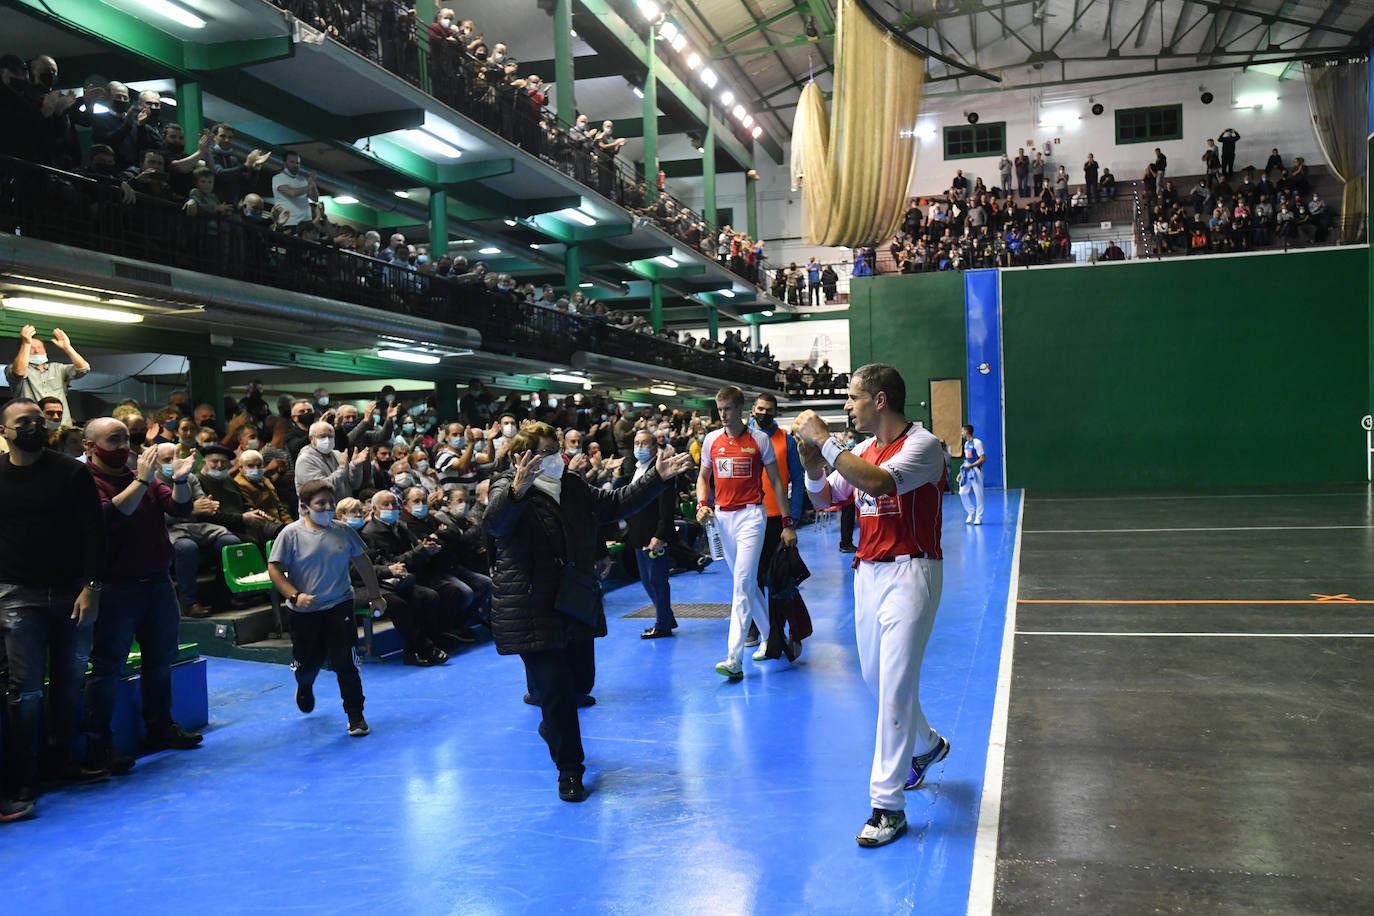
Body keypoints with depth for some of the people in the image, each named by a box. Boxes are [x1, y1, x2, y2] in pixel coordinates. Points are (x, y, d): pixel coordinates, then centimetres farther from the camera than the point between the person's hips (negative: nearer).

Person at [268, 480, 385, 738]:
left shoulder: (343, 530, 2)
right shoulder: (291, 533, -7)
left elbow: (362, 562, 13)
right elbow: (274, 569, -6)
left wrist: (375, 595, 15)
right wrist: (295, 596, -18)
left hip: (339, 606, 1)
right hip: (305, 611, -1)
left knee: (345, 663, -6)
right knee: (307, 663, 10)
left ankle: (355, 715, 8)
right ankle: (304, 688, 48)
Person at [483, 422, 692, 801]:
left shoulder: (574, 489, 9)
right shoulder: (507, 490, -11)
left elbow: (617, 503, 18)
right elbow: (494, 524, -33)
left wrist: (657, 478, 9)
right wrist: (516, 492, -53)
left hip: (577, 607, 7)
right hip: (532, 616, -7)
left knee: (581, 681, 17)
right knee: (556, 690, -5)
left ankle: (552, 727, 48)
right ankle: (569, 771, 10)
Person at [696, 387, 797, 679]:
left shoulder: (759, 439, -3)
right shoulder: (711, 439, 8)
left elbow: (776, 481, 1)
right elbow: (703, 476, 19)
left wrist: (787, 523, -2)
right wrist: (702, 504, -1)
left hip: (750, 515, -5)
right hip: (722, 517, 5)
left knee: (742, 583, -12)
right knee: (745, 583, 13)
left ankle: (734, 659, -15)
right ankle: (768, 635, 31)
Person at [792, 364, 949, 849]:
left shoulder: (923, 445, -13)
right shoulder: (861, 450, 11)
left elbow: (878, 483, -31)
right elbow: (823, 500, 14)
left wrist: (824, 439, -25)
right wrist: (812, 462, -4)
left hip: (910, 572, -8)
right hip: (868, 572, 8)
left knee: (895, 686, -8)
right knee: (878, 678, 17)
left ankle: (887, 804, 1)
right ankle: (926, 745, 44)